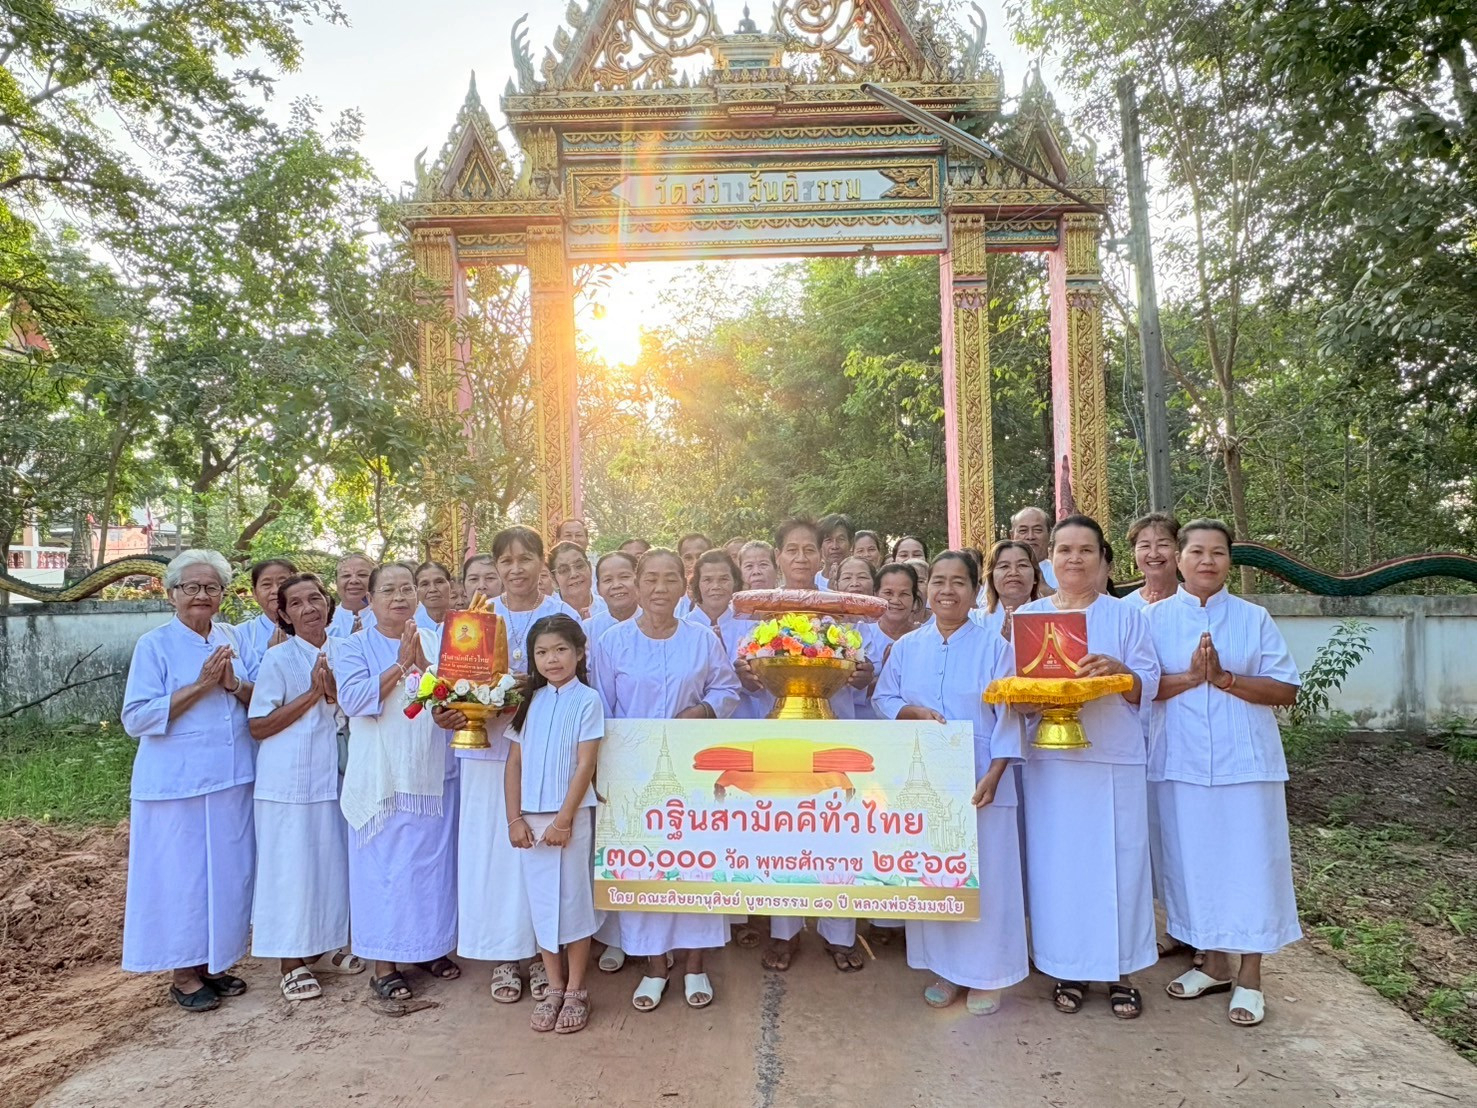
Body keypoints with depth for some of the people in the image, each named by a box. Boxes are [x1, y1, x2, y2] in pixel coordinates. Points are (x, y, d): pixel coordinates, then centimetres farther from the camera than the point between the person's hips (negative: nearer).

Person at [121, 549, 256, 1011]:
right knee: (182, 875, 4)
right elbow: (136, 718, -11)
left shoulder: (232, 639, 8)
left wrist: (234, 685, -12)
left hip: (232, 779, 5)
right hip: (176, 782, -4)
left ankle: (213, 963, 26)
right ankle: (183, 975, 19)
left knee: (228, 873, 11)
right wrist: (201, 686, -18)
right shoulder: (154, 645, -5)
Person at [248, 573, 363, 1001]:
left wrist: (334, 693, -13)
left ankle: (323, 945, 30)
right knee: (291, 866, 3)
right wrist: (312, 694, -16)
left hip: (333, 774, 5)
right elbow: (258, 726, -11)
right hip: (289, 778, -5)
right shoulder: (278, 659, -9)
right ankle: (290, 962, 18)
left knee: (332, 861, 13)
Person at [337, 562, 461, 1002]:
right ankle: (384, 962, 14)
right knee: (384, 865, 1)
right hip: (381, 776, -3)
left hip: (433, 774, 3)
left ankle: (430, 947, 26)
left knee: (433, 861, 10)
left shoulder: (435, 642, 8)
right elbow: (353, 699, -14)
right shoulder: (355, 647, 1)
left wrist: (422, 662, -19)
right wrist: (401, 663, -21)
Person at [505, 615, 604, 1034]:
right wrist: (515, 818, 0)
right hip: (530, 817, 4)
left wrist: (564, 819, -13)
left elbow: (585, 766, -10)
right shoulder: (530, 701, 7)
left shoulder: (587, 700, -6)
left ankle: (576, 990, 18)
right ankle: (554, 988, 23)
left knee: (573, 899, 4)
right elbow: (514, 763, 7)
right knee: (540, 901, 10)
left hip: (570, 815, -4)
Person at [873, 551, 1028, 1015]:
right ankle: (944, 968, 26)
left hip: (978, 779, -2)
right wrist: (914, 712, -12)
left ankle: (985, 974, 21)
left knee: (984, 873, 3)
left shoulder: (994, 646, -3)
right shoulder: (907, 646, 6)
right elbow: (883, 699, 8)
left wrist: (994, 774, -13)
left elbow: (1007, 715, -5)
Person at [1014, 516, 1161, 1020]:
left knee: (1117, 860, 3)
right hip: (1050, 758, 1)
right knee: (1057, 861, 4)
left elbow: (1147, 689, 2)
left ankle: (1120, 971, 19)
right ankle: (1067, 969, 19)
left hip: (1114, 758, -1)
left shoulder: (1126, 616, 6)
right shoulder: (1027, 615, 9)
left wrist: (1117, 670, -18)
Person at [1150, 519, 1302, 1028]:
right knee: (1194, 860, 9)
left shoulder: (1254, 618, 3)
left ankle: (1249, 976, 18)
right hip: (1181, 762, 1)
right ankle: (1214, 963, 26)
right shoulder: (1155, 618, 3)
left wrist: (1223, 678, -16)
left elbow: (1286, 689, -3)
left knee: (1248, 862, 3)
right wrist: (1189, 678, -18)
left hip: (1244, 761, -1)